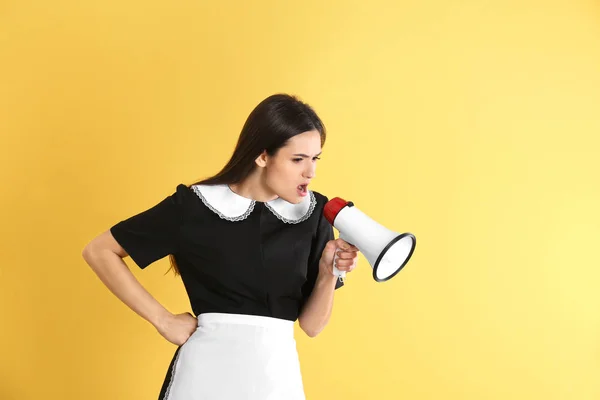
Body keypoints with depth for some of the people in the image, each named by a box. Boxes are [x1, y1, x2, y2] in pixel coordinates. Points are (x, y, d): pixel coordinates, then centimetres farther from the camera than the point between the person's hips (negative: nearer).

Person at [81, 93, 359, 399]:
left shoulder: (313, 213, -1)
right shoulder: (195, 206, -9)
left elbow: (311, 324, 2)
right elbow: (99, 252, -3)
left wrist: (328, 274, -16)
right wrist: (163, 320, -5)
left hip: (278, 372, 3)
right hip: (208, 367, -2)